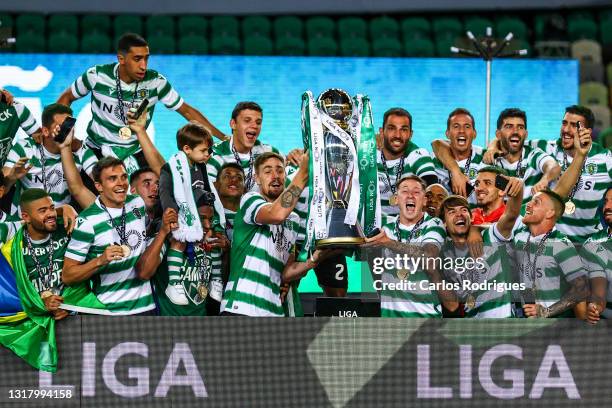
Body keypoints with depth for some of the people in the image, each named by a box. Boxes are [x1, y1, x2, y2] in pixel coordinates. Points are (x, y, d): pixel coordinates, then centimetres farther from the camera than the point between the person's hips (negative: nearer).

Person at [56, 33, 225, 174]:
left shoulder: (155, 81, -14)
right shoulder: (97, 75, -16)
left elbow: (186, 110, -6)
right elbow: (67, 97, 1)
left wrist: (223, 138, -10)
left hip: (135, 154, 1)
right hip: (96, 152, -1)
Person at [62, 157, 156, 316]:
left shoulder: (138, 203, 5)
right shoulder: (87, 221, -13)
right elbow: (67, 276, -14)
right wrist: (100, 260, -25)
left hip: (146, 307, 5)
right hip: (109, 313, -5)